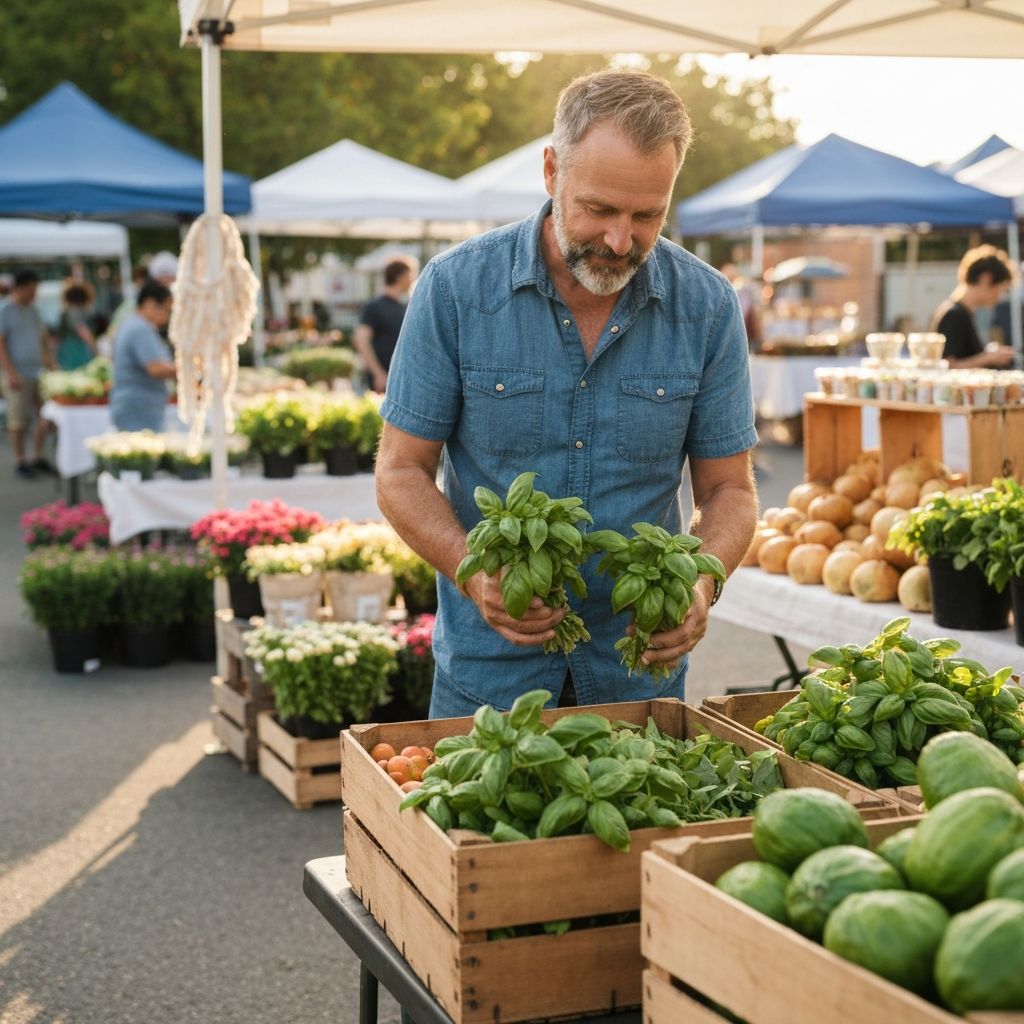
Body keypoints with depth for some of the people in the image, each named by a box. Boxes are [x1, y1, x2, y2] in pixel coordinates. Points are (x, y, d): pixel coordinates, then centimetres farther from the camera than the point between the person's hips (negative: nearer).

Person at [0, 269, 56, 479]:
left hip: (39, 372, 6)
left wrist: (50, 361, 11)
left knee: (43, 418, 4)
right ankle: (20, 461, 9)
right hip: (19, 374, -6)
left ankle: (38, 457, 16)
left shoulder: (33, 311, 15)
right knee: (18, 420, 0)